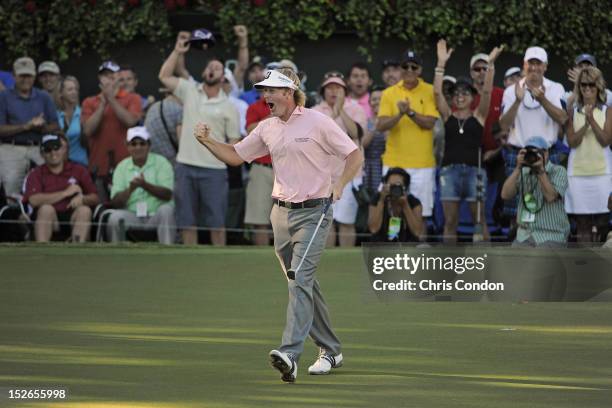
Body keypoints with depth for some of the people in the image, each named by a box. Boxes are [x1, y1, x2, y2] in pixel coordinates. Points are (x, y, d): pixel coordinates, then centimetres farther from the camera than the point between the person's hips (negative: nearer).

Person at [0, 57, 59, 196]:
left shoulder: (44, 98, 13)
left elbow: (55, 128, 9)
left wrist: (41, 128, -12)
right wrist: (26, 126, -15)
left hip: (38, 149, 2)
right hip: (12, 150, -2)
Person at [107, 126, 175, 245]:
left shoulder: (161, 162, 1)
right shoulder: (122, 167, 8)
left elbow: (168, 195, -11)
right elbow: (115, 203, -1)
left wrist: (145, 185, -26)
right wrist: (130, 189, -21)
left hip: (156, 216, -1)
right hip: (133, 216, 1)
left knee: (166, 210, -33)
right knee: (115, 216, -28)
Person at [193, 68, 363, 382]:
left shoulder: (318, 122, -7)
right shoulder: (267, 128, 10)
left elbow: (355, 156, -5)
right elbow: (235, 155, 15)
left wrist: (339, 184, -20)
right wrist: (207, 141, -1)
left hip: (313, 212, -7)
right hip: (281, 213, 7)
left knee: (300, 279, -19)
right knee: (303, 284, 12)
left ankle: (290, 354, -32)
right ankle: (330, 351, 24)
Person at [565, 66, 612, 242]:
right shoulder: (573, 112, 8)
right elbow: (572, 142, -2)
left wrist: (592, 120, -15)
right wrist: (585, 124, -16)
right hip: (578, 172, 1)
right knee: (582, 224, 0)